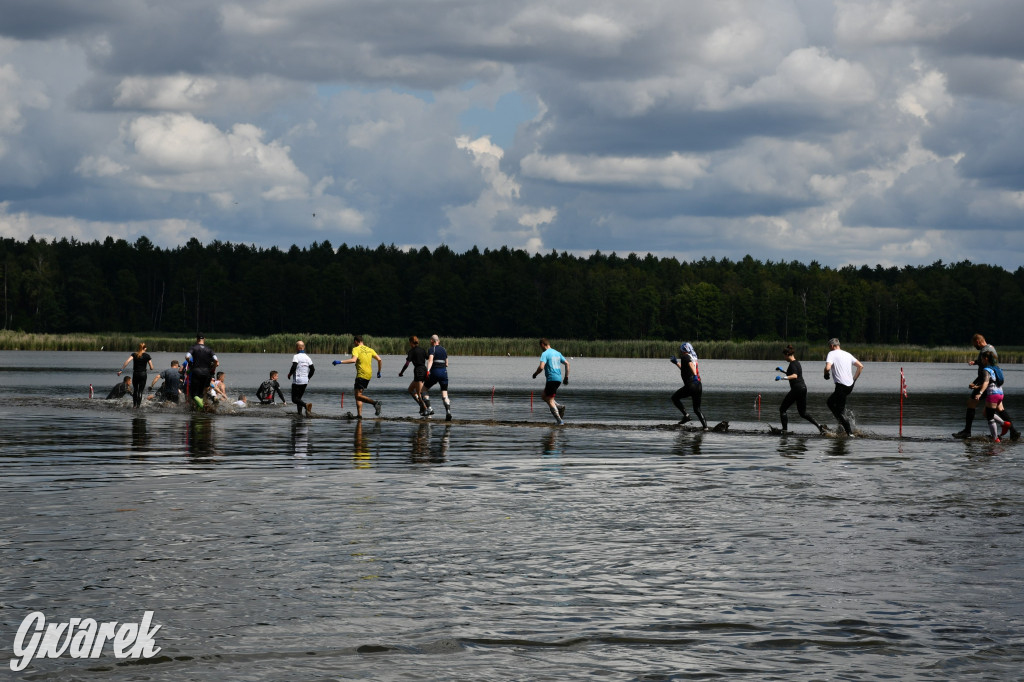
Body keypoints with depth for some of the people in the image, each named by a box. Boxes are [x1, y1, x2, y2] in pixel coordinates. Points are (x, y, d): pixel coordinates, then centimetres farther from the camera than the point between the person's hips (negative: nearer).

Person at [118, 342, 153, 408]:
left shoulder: (134, 354, 1)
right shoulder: (147, 355, -2)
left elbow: (127, 361, -15)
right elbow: (151, 367, -3)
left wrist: (121, 370, -16)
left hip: (135, 374, 2)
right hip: (143, 374, -2)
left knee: (135, 390, 18)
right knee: (140, 391, 3)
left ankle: (134, 405, 20)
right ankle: (138, 405, -3)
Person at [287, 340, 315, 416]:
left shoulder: (296, 356, -10)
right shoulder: (307, 357, 8)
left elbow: (294, 367, -22)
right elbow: (312, 369, 8)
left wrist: (289, 374, -5)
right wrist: (308, 377, 21)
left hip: (297, 381, -6)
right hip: (305, 381, 6)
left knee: (294, 399, -5)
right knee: (299, 397, 18)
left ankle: (306, 405, -30)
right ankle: (299, 412, 7)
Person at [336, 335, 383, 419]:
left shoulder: (356, 349, -6)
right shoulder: (370, 350, 15)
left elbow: (353, 360, -23)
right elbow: (379, 360, 13)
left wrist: (340, 362, -21)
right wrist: (379, 372, 24)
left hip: (361, 375, -8)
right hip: (369, 375, 8)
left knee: (358, 395, -10)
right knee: (358, 395, 14)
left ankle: (375, 403, -27)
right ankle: (359, 415, 7)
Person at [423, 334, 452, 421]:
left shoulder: (432, 349, -4)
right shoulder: (444, 349, 16)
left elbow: (430, 360, -23)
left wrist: (428, 370, -35)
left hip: (434, 372, -5)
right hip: (444, 372, 5)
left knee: (424, 389, 17)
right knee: (444, 395, 2)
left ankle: (429, 409, 5)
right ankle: (448, 412, -22)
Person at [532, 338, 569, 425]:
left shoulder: (545, 354, -10)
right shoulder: (557, 353, 14)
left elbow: (541, 367, -21)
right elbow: (567, 363, 15)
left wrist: (535, 374, -2)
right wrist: (566, 377, 19)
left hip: (551, 379, -8)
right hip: (559, 379, 8)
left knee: (550, 400, -1)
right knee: (545, 396, 21)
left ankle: (559, 420, -8)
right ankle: (560, 407, 2)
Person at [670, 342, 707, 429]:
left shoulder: (685, 357, -2)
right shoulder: (693, 358, 23)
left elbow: (691, 364, -25)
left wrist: (695, 375, -39)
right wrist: (676, 363, 45)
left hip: (691, 385, -8)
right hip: (699, 385, 8)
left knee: (675, 397, 10)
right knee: (697, 409, 16)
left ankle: (686, 415, -2)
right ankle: (705, 426, 4)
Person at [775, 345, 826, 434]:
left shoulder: (792, 364, -12)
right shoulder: (797, 362, 17)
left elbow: (795, 376, -29)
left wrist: (782, 377, -35)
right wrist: (782, 371, 40)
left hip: (797, 389, -9)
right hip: (803, 387, 9)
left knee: (782, 409, 1)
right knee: (803, 413, 15)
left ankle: (785, 429, -3)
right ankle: (818, 425, -1)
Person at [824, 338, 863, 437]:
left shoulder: (832, 354, -4)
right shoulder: (847, 354, 16)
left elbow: (828, 368, -21)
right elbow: (861, 366, 14)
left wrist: (826, 374, 1)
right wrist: (854, 379, 18)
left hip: (841, 386, -8)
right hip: (850, 386, 8)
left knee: (839, 412, 1)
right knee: (830, 402, 24)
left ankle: (850, 433, -4)